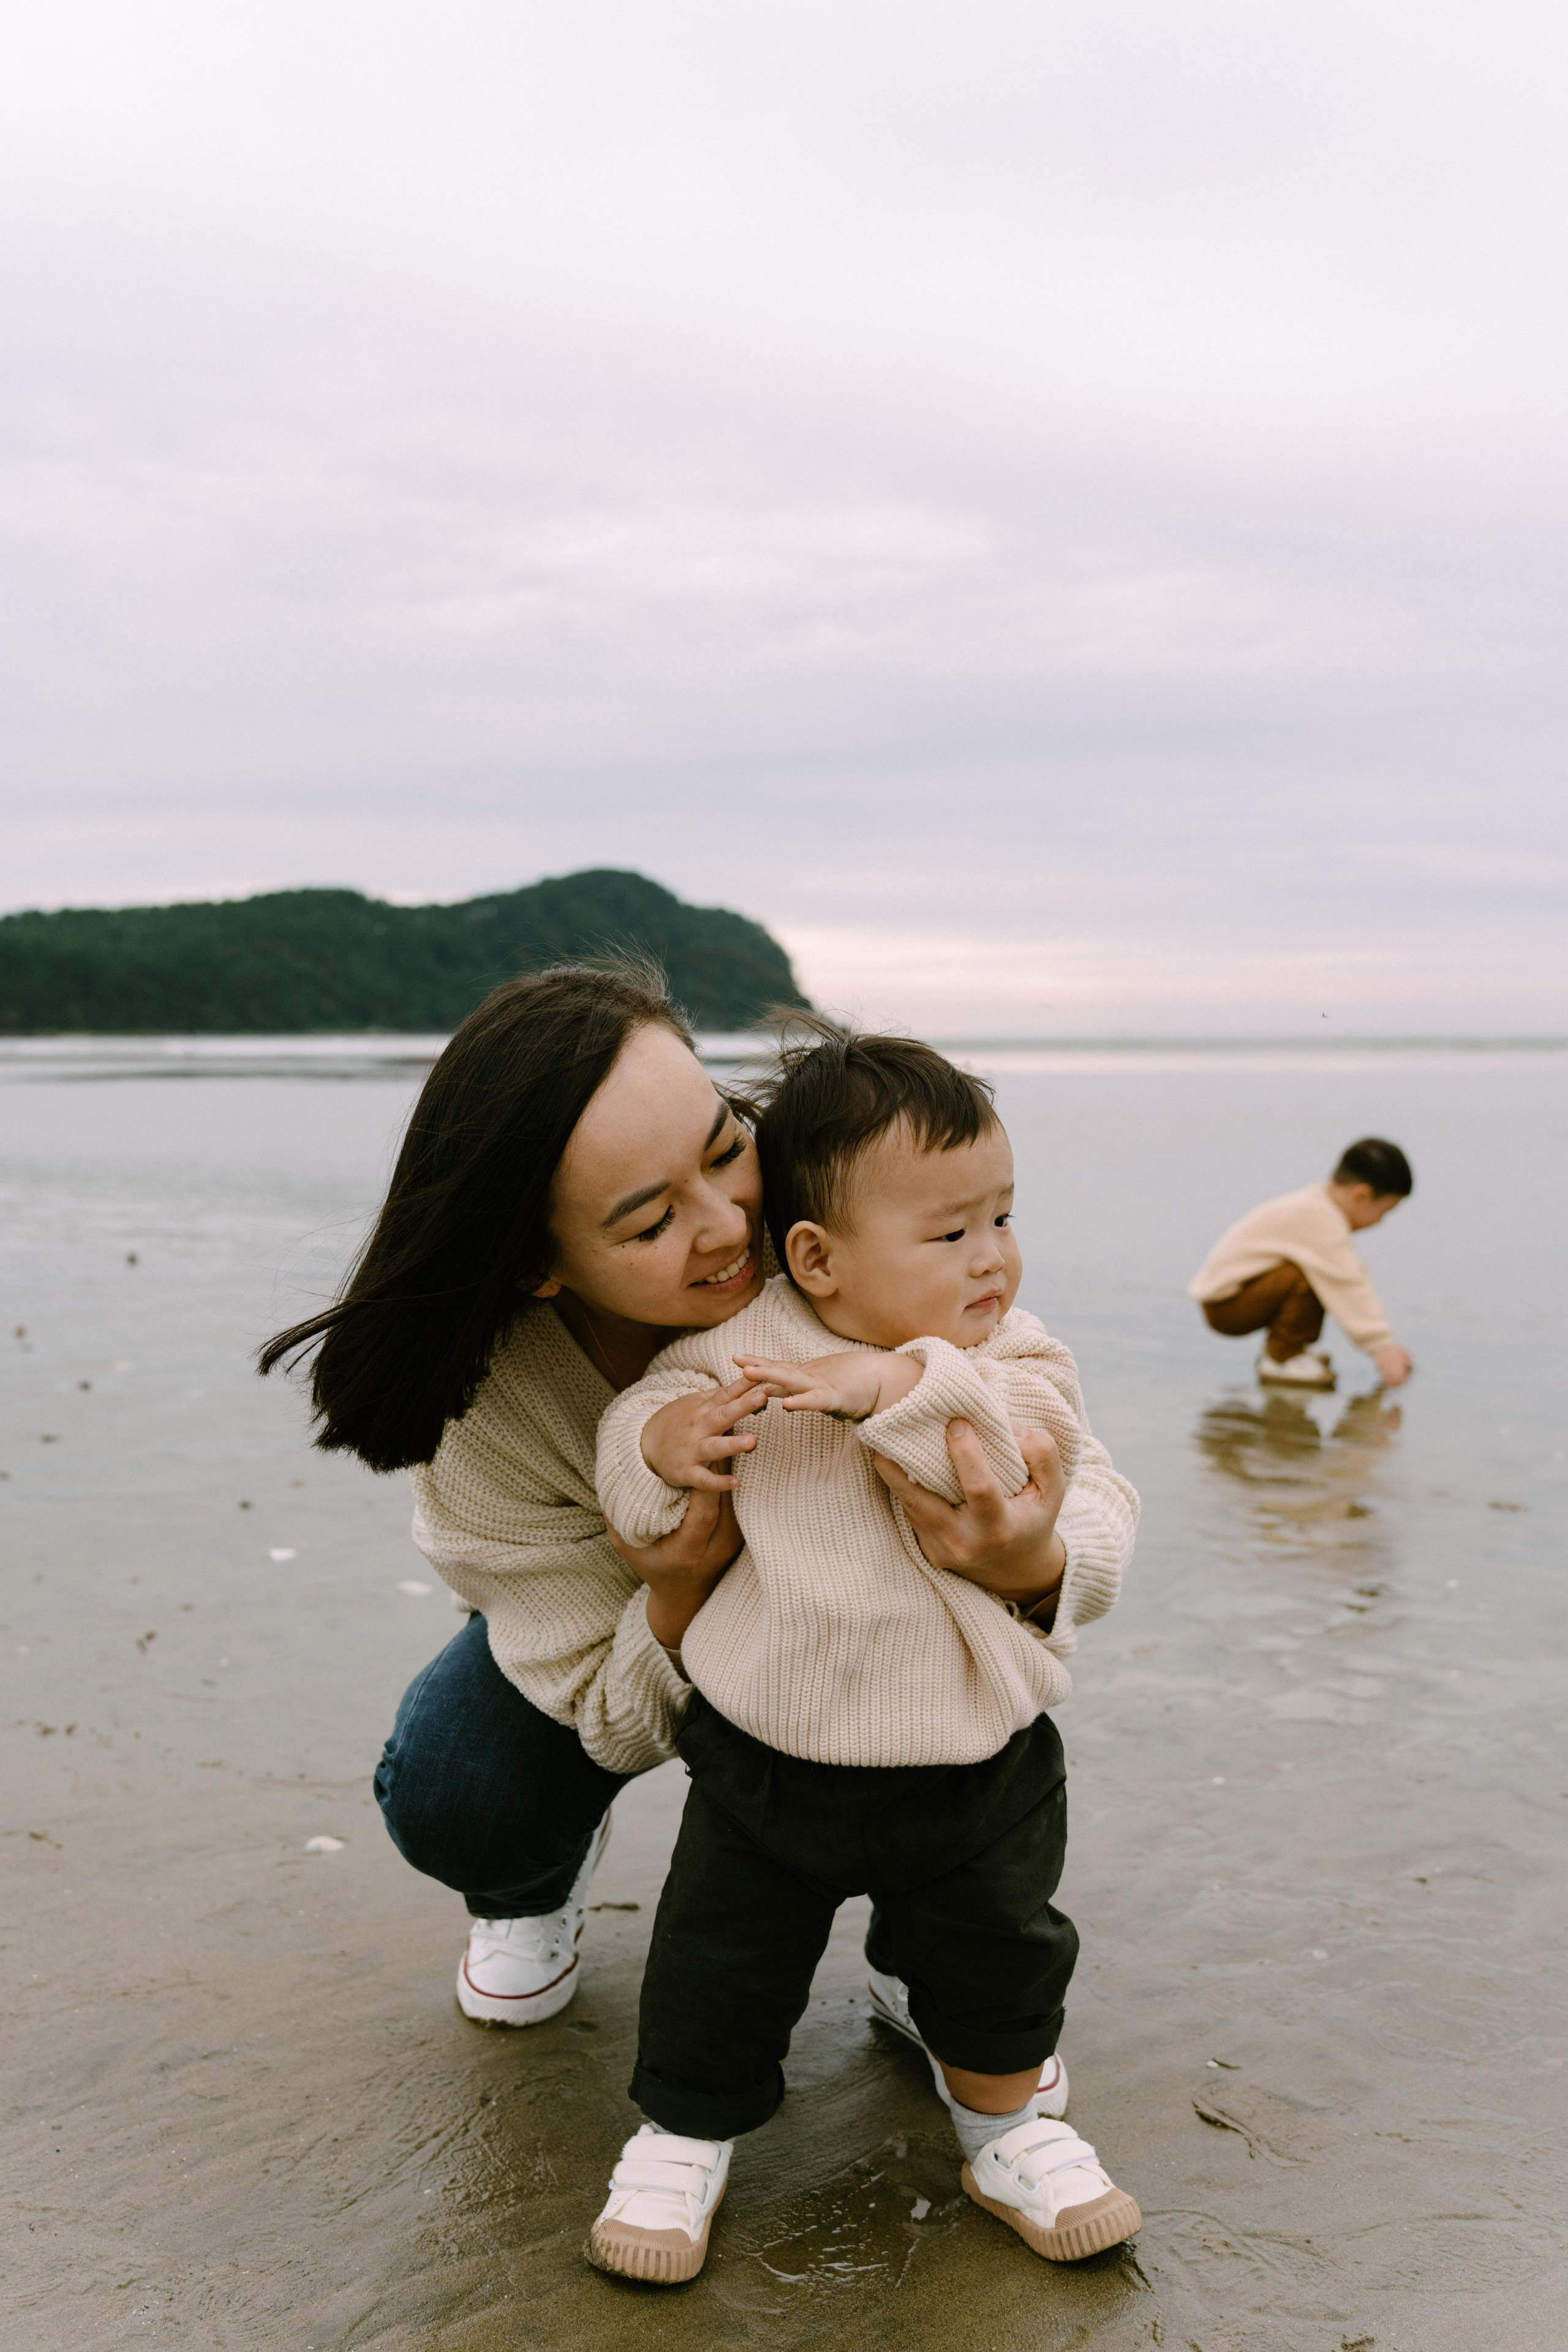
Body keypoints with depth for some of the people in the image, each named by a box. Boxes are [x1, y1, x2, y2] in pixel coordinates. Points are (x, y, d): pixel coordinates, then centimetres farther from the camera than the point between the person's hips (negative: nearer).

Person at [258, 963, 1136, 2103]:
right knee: (452, 1796, -24)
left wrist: (1033, 1561, -55)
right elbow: (619, 1722, -26)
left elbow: (1089, 1503, -29)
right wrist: (684, 1595, -49)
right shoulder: (484, 1407, -34)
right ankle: (542, 1882, 16)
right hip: (644, 1620, 0)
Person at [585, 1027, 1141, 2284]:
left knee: (998, 1954, 18)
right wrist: (661, 1442, -23)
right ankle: (690, 2130, 37)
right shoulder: (740, 1346, -12)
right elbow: (645, 1409, -1)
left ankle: (1006, 2129, 44)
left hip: (978, 1757, 1)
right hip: (771, 1747, -1)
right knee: (721, 1956, 11)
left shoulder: (1009, 1356, -10)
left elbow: (1030, 1447, -29)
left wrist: (902, 1386, -38)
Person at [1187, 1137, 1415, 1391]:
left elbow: (1356, 1279, 9)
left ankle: (1278, 1350, 13)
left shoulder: (1321, 1204, 8)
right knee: (1313, 1277, -28)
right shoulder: (1319, 1217, -24)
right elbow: (1347, 1287, -26)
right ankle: (1280, 1359, -12)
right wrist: (1381, 1347, -23)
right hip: (1224, 1305, -10)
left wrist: (1386, 1342, 7)